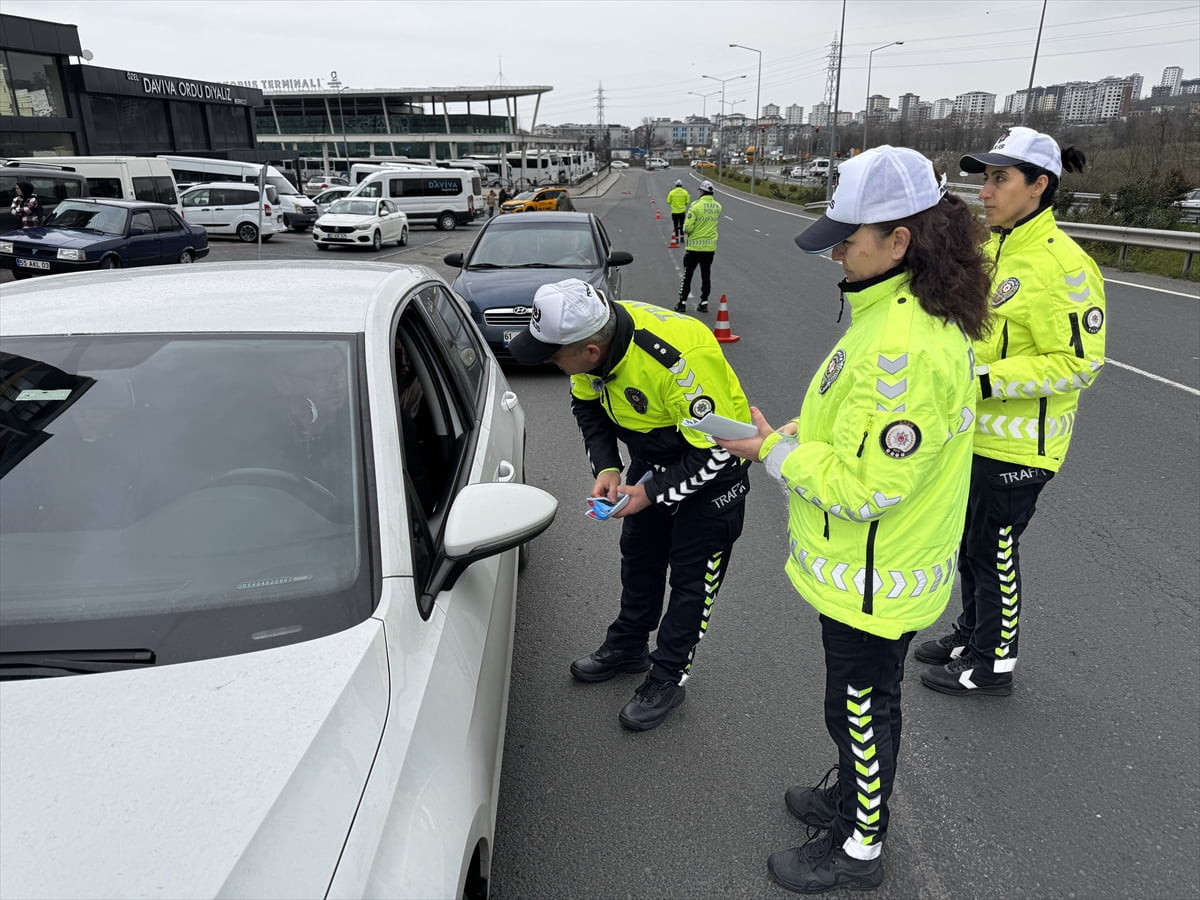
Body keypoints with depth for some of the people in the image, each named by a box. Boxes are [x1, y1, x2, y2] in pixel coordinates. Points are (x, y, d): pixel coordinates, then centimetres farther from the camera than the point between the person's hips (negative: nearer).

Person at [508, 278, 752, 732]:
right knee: (639, 555, 20)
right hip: (652, 455, 7)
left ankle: (668, 677, 23)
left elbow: (715, 450, -31)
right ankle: (628, 646, 41)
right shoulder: (594, 336, -18)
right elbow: (588, 405, 0)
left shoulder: (680, 362, -41)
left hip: (711, 464, -7)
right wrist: (606, 467, -12)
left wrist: (653, 492, -25)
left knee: (692, 575, 4)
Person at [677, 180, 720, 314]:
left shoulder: (696, 206, -15)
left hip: (694, 246, -4)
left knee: (687, 275, 6)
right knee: (706, 275, 12)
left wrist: (686, 232, 4)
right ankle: (704, 303, 14)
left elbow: (688, 228, -16)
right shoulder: (718, 207, 2)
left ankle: (682, 303, 9)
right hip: (710, 247, 4)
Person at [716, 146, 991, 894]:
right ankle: (852, 796, 50)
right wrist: (802, 437, 5)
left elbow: (869, 486, -28)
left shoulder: (908, 348, -31)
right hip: (867, 566, 9)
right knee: (859, 699, 27)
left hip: (875, 577, -9)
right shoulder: (896, 310, 2)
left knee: (863, 705, 12)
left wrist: (776, 453, -18)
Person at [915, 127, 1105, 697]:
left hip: (1017, 445, -8)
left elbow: (1078, 364, -23)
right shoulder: (993, 249, 7)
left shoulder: (1062, 264, -21)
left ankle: (992, 664, 25)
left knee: (994, 551, 6)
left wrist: (987, 381, -27)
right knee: (970, 540, 21)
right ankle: (972, 631, 42)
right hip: (974, 432, 9)